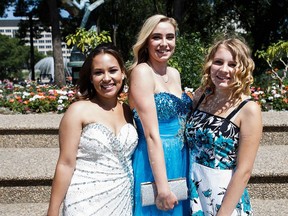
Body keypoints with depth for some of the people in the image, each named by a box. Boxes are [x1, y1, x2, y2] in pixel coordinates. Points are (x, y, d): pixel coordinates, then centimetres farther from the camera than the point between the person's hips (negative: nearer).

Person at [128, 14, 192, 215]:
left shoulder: (174, 73, 8)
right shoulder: (142, 72, -15)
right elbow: (151, 134, -21)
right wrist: (162, 187, -22)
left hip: (181, 160, 8)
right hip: (154, 162, -7)